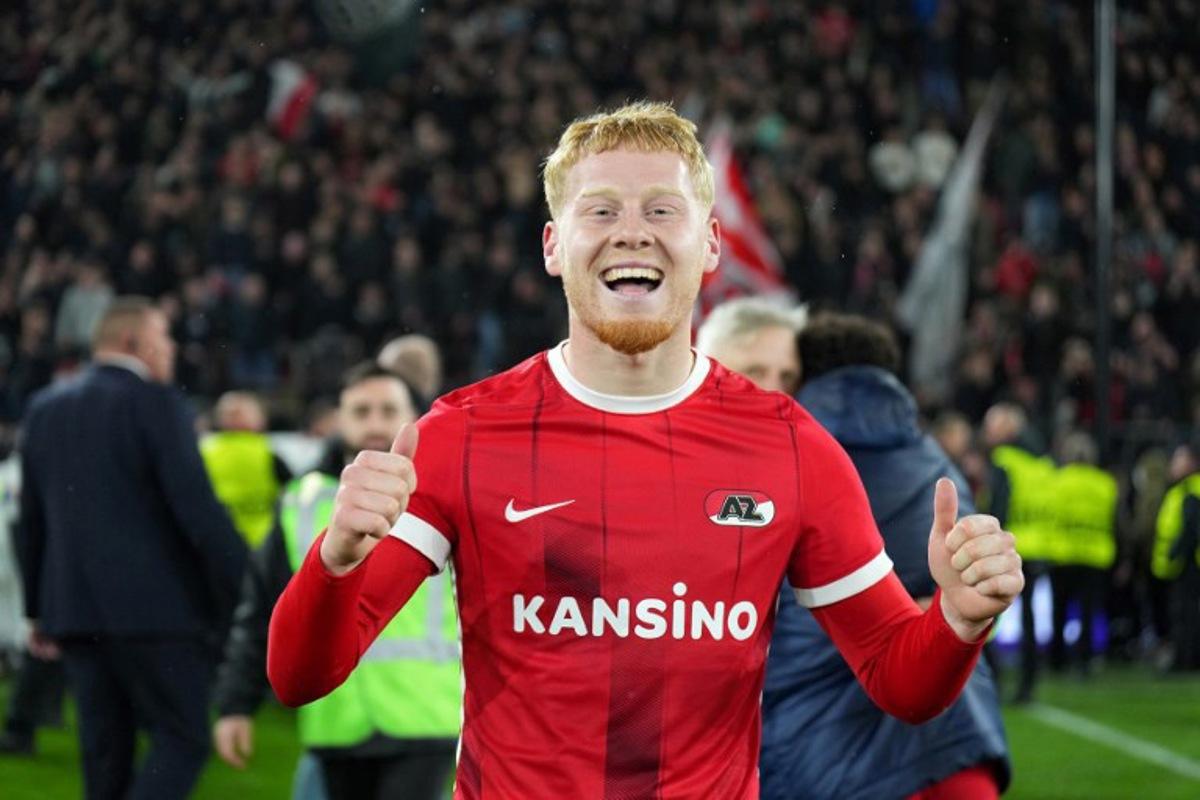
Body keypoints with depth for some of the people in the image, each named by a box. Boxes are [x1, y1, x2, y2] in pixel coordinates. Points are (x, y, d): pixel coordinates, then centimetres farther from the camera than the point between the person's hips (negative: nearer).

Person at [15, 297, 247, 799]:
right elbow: (198, 509, -15)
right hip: (156, 605, -7)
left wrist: (38, 608, 23)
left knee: (104, 750, 11)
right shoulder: (156, 404, -8)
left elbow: (32, 517, 17)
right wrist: (245, 591, -9)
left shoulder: (46, 408, 13)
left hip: (74, 608, 7)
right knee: (181, 739, -3)